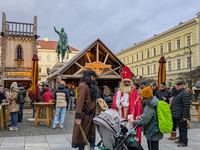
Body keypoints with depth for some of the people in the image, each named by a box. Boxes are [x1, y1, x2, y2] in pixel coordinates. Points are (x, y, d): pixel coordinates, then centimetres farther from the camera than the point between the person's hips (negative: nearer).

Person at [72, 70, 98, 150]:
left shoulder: (90, 86, 15)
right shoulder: (83, 86, -15)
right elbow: (80, 101, -23)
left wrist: (93, 112, 14)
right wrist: (78, 116, -28)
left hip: (91, 114, 9)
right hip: (85, 115, -9)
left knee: (92, 133, 12)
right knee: (82, 134, 3)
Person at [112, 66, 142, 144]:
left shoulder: (134, 92, 4)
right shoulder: (119, 92, 11)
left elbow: (136, 105, -4)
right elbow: (115, 103, 4)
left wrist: (127, 103, -12)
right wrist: (121, 102, -13)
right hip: (120, 117, 2)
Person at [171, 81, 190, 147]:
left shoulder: (185, 93, -18)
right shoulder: (178, 93, 15)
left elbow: (186, 106, -23)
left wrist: (185, 116, -24)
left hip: (181, 116, -10)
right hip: (177, 115, 10)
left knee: (183, 128, -2)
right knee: (180, 128, 18)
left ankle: (184, 142, 7)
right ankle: (181, 139, 30)